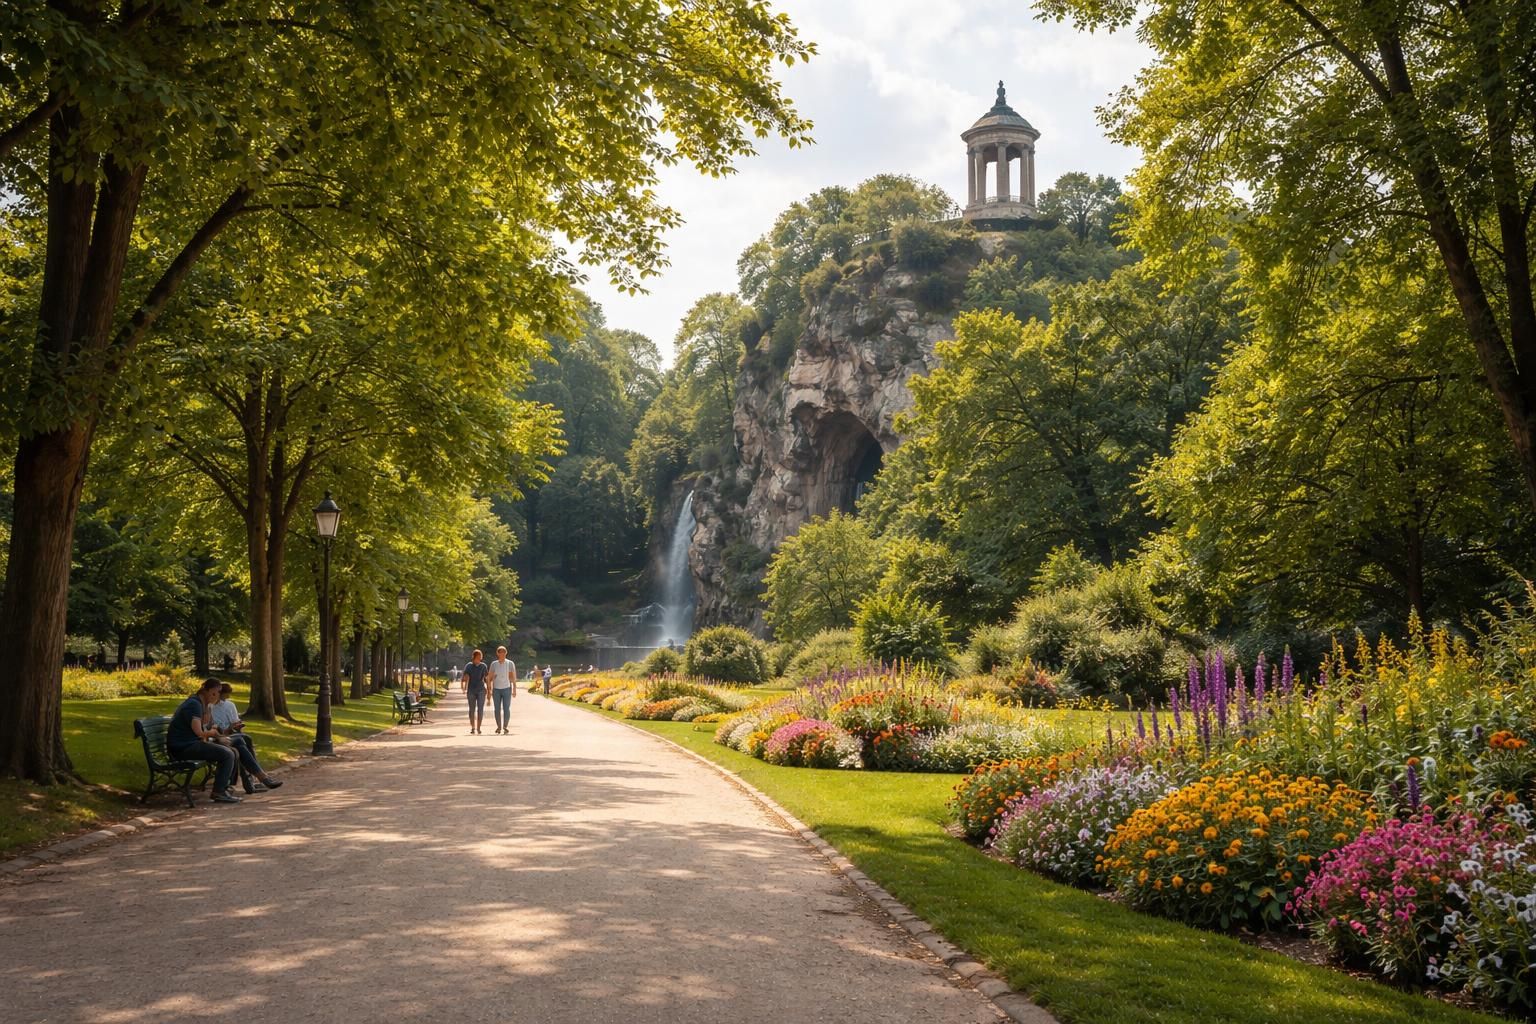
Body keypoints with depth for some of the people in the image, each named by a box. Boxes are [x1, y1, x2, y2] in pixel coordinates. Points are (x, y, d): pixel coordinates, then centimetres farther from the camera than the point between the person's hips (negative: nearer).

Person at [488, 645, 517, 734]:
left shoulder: (510, 663, -1)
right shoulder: (493, 664, 4)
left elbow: (514, 677, 0)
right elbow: (490, 677, 9)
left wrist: (514, 689, -4)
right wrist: (489, 690, 5)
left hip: (507, 689, -2)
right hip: (496, 689, 2)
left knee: (506, 709, -7)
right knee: (497, 709, 4)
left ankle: (505, 727, -1)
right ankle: (499, 727, 14)